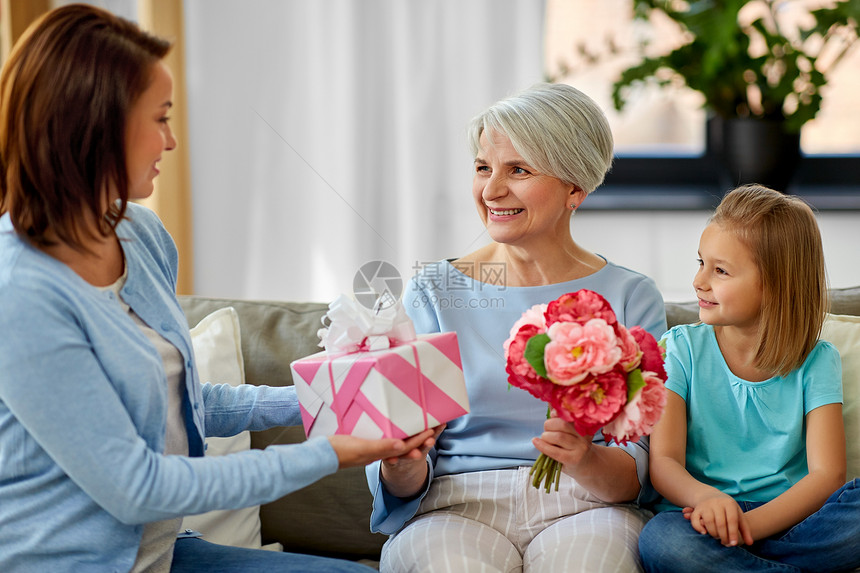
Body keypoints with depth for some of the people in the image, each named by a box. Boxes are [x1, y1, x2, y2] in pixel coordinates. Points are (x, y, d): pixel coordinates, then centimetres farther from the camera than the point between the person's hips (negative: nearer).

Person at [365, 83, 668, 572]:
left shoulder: (631, 297, 8)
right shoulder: (434, 291, 9)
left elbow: (639, 469, 1)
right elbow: (405, 484, 6)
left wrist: (587, 461, -21)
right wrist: (400, 467, -18)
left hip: (582, 508, 0)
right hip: (456, 506, 1)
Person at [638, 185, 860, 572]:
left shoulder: (816, 362, 3)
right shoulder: (684, 348, 5)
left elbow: (826, 475, -8)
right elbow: (663, 460, -4)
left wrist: (748, 524, -25)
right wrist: (706, 498, -29)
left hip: (788, 517, 1)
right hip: (704, 513, -1)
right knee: (661, 538, -36)